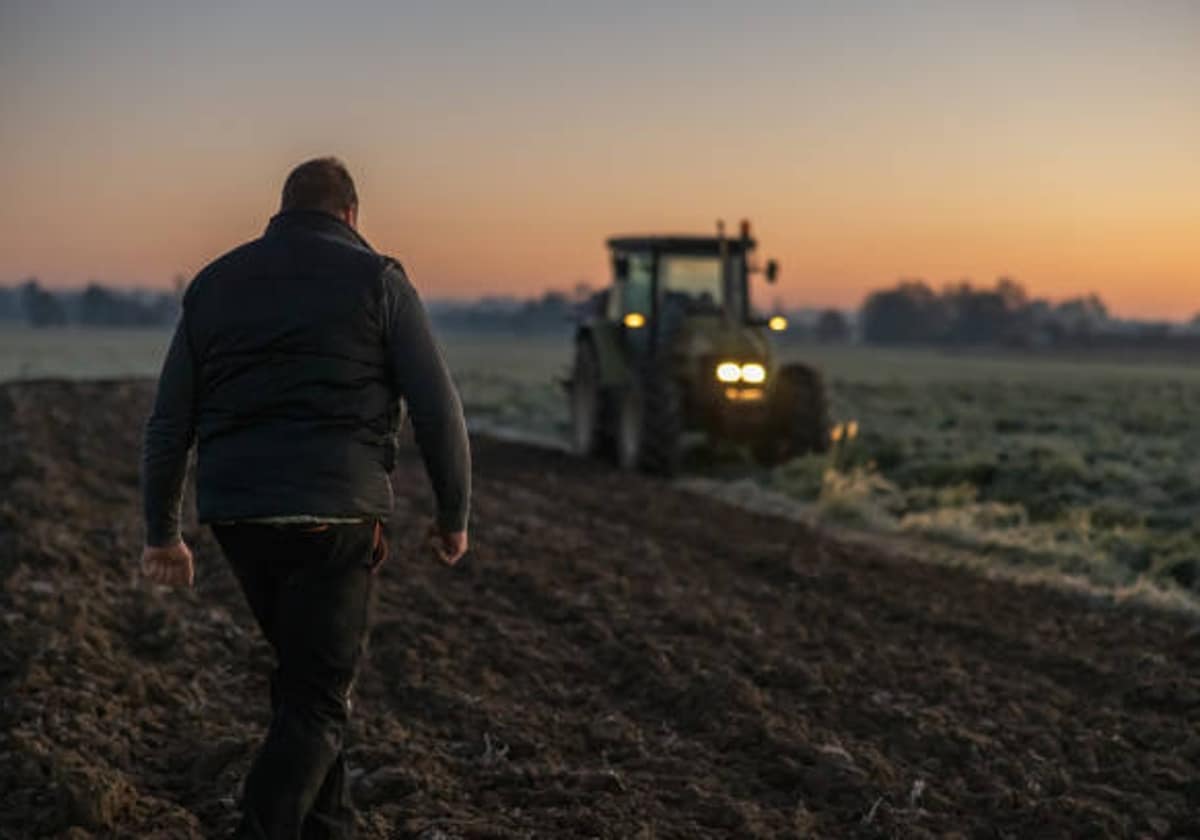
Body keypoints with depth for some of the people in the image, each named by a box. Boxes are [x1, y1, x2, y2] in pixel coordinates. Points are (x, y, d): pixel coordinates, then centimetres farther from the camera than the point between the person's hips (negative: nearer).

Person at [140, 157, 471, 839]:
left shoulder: (215, 284, 14)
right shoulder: (377, 279, 2)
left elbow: (170, 421, 13)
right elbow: (437, 409, -3)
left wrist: (162, 532, 19)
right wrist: (454, 515, 8)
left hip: (236, 513, 5)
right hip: (336, 514, -5)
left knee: (308, 672, 22)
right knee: (318, 701, 1)